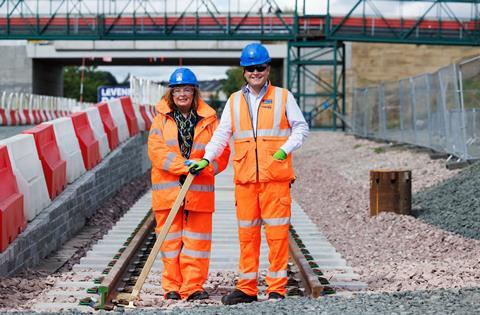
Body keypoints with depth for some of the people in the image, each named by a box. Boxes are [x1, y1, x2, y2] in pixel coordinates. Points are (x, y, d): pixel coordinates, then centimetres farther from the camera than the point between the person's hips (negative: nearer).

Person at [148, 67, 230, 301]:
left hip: (199, 190, 0)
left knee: (196, 240, 1)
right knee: (170, 239, 3)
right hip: (167, 189, 0)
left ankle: (193, 286, 6)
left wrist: (206, 166, -16)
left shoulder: (208, 119, 7)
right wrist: (184, 165, -18)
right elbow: (156, 150, -6)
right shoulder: (162, 118, 7)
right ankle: (172, 286, 10)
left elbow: (223, 150, 3)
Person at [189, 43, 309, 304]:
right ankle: (247, 288, 14)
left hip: (276, 177, -3)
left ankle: (277, 288, 3)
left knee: (277, 233, -3)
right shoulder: (234, 101, 13)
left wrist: (285, 149, -9)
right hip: (244, 179, 3)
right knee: (247, 234, 7)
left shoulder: (282, 97, 5)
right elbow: (221, 135, 11)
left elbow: (301, 127, 7)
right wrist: (206, 159, -3)